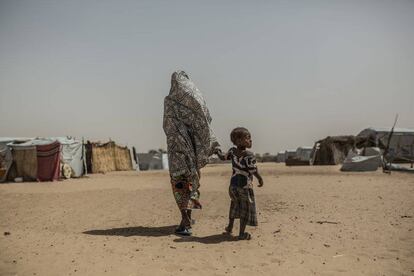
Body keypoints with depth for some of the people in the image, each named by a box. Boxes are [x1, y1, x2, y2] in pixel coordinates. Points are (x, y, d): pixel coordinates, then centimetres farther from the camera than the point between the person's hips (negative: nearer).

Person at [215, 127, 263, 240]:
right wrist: (260, 179, -3)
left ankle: (230, 226, 38)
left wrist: (218, 151, 31)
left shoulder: (232, 151, -2)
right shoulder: (249, 155, -18)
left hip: (233, 184, 6)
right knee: (245, 208, 8)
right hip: (245, 186, -6)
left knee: (235, 203, 27)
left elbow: (223, 157, 11)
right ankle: (242, 233, 14)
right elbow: (253, 171, -20)